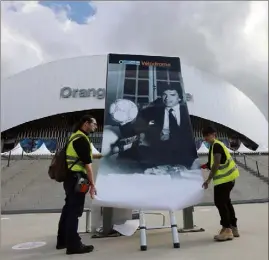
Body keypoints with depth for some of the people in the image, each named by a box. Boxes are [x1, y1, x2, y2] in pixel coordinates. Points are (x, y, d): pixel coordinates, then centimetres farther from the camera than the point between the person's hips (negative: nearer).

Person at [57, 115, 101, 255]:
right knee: (75, 211, -3)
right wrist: (92, 184, -16)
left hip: (70, 178, 10)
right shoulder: (82, 139, -16)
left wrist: (96, 156, 31)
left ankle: (62, 240, 29)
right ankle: (73, 245, 7)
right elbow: (87, 164, -18)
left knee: (69, 208, 17)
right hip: (76, 179, -10)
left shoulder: (74, 137, 14)